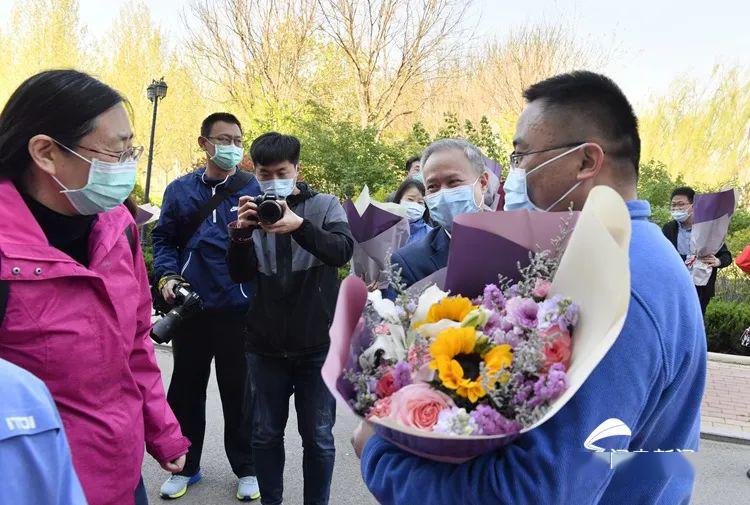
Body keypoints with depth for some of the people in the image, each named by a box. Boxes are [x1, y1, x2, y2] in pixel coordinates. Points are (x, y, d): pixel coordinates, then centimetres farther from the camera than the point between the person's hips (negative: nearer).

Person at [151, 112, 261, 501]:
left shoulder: (255, 189, 1)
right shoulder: (180, 190, 7)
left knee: (238, 391, 8)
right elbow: (163, 238, 11)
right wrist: (167, 275, -6)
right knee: (186, 388, 13)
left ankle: (246, 468, 24)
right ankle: (185, 465, 30)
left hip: (238, 308, -2)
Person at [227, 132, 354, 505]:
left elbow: (343, 251, -17)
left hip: (317, 345, -2)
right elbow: (239, 275, -4)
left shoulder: (324, 206, 0)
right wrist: (241, 233, -24)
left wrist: (299, 226, -34)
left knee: (318, 437, 8)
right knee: (266, 434, 13)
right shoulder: (254, 211, 5)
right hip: (265, 346, 2)